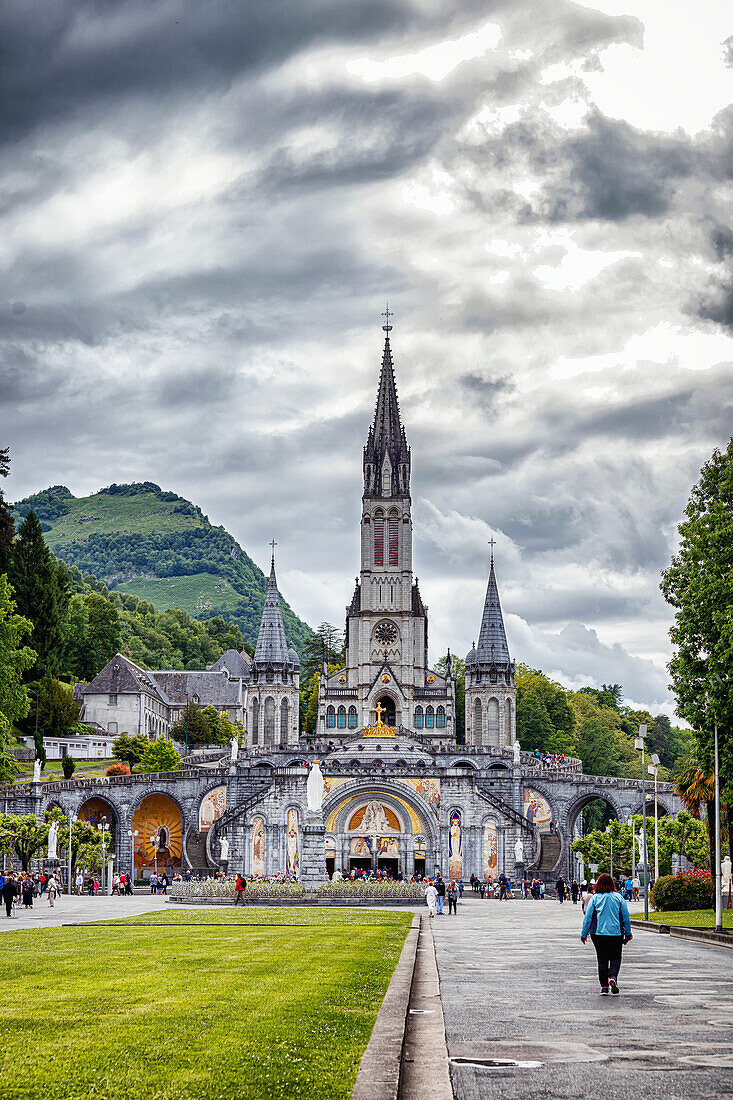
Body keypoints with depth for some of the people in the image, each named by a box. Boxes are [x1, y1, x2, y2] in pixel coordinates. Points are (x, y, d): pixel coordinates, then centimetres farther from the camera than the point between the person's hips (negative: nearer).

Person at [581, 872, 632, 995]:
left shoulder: (595, 898, -3)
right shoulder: (618, 897, -1)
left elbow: (588, 917, -2)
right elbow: (626, 916, 4)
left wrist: (584, 934, 7)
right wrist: (628, 933, 16)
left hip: (598, 933, 0)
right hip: (616, 933, 0)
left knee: (602, 960, 9)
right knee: (615, 957, 10)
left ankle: (604, 986, 6)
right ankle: (613, 977, -16)